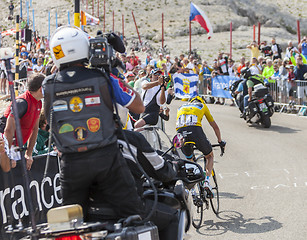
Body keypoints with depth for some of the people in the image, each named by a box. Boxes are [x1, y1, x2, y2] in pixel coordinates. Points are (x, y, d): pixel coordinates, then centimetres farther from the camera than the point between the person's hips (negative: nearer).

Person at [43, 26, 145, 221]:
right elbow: (139, 107, 0)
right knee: (131, 214, 6)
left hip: (71, 163, 2)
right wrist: (120, 79, 9)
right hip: (106, 157, -2)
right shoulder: (103, 79, -7)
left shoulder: (48, 86, -1)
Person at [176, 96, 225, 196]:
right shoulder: (203, 106, 31)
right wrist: (220, 142, 51)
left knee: (189, 160, 27)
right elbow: (215, 127, 37)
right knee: (210, 156, 22)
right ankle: (207, 182, 3)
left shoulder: (181, 107, 38)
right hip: (195, 130, -2)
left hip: (180, 132, 3)